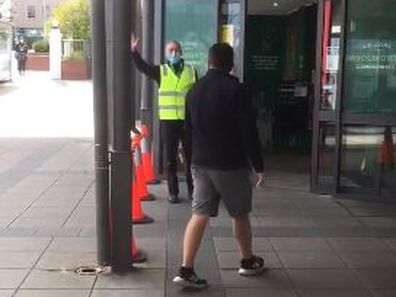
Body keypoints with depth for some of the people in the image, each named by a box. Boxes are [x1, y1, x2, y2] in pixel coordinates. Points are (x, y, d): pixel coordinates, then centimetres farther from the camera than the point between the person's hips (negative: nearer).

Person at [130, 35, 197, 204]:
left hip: (188, 120, 1)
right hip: (167, 120, 0)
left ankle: (192, 190, 20)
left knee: (191, 157, 7)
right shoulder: (161, 71, 4)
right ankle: (173, 192, 16)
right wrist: (134, 51, -27)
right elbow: (142, 67, -11)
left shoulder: (191, 71, 6)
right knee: (170, 159, 6)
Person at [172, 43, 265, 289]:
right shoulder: (237, 91, -12)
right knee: (240, 215, 13)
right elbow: (249, 132, -14)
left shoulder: (194, 91, 8)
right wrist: (258, 165, -7)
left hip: (201, 164, 5)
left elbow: (188, 130, 15)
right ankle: (248, 262, 29)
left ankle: (186, 270, -4)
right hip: (231, 165, -5)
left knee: (199, 215, 3)